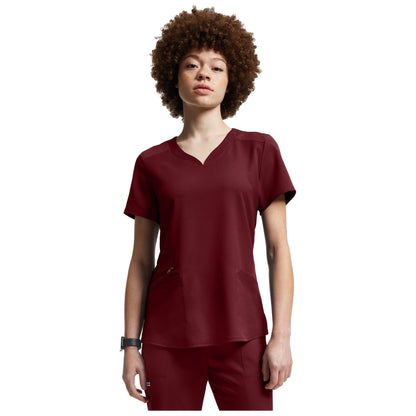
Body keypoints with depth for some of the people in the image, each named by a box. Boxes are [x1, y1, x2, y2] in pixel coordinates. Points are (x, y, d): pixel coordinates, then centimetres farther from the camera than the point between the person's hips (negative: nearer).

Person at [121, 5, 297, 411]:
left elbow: (278, 249, 1)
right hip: (169, 338, 1)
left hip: (239, 334, -1)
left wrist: (281, 336, -5)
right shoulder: (151, 163, 6)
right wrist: (131, 344, 5)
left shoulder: (259, 150, 3)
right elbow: (141, 260, 8)